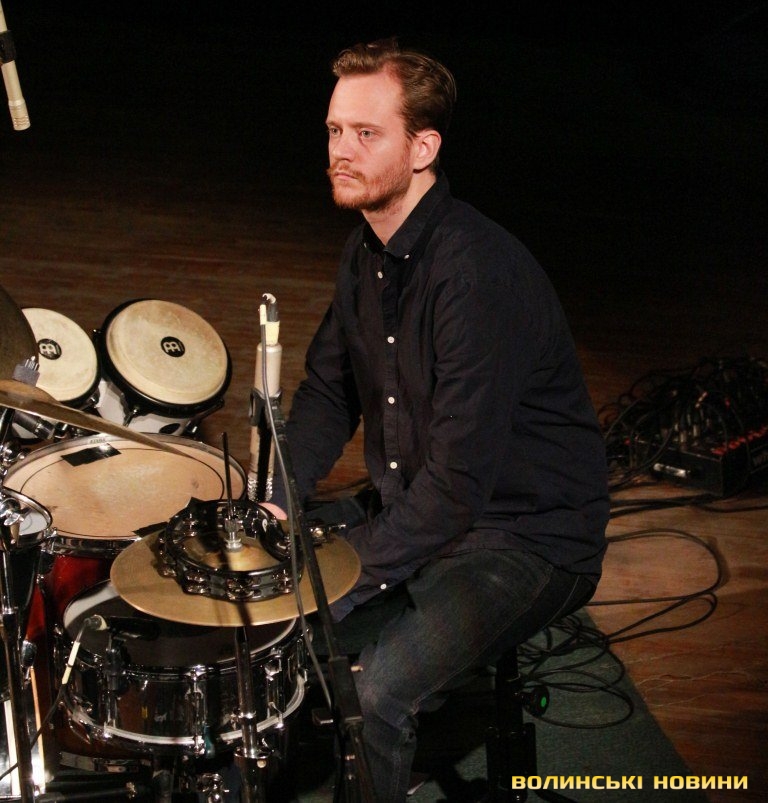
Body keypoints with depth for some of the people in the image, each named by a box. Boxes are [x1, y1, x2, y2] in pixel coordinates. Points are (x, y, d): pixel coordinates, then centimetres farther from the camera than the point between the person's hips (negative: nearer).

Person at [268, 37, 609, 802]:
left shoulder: (479, 272, -28)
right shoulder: (365, 251, 1)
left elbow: (463, 475, -30)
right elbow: (328, 391, 11)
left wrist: (353, 568, -25)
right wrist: (276, 503, -3)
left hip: (526, 536, -8)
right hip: (412, 507, 9)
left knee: (375, 691, -25)